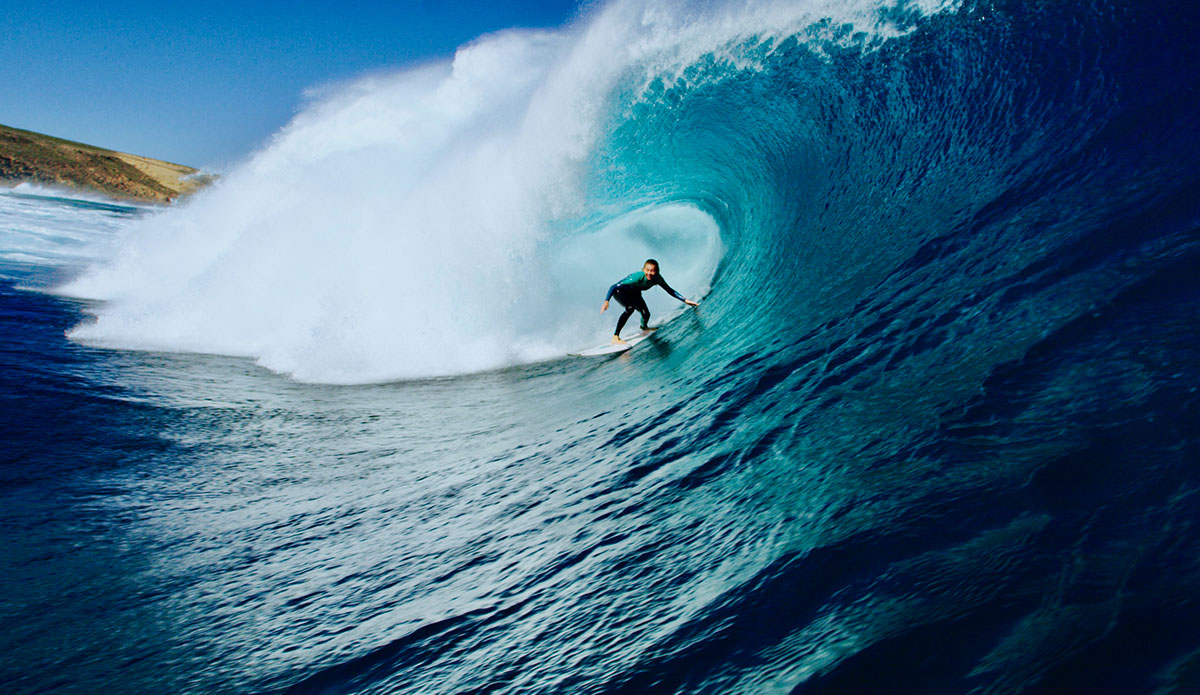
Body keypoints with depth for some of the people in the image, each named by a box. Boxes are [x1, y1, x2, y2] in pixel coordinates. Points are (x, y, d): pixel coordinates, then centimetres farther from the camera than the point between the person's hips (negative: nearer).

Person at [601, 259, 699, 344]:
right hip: (620, 291, -6)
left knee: (646, 314, 0)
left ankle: (644, 327, 40)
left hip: (634, 293, 6)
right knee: (630, 308, -32)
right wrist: (606, 301, -56)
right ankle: (615, 337, -27)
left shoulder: (657, 278, -25)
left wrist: (685, 300, -19)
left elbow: (670, 291, -10)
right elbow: (614, 286, -43)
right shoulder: (637, 277, -42)